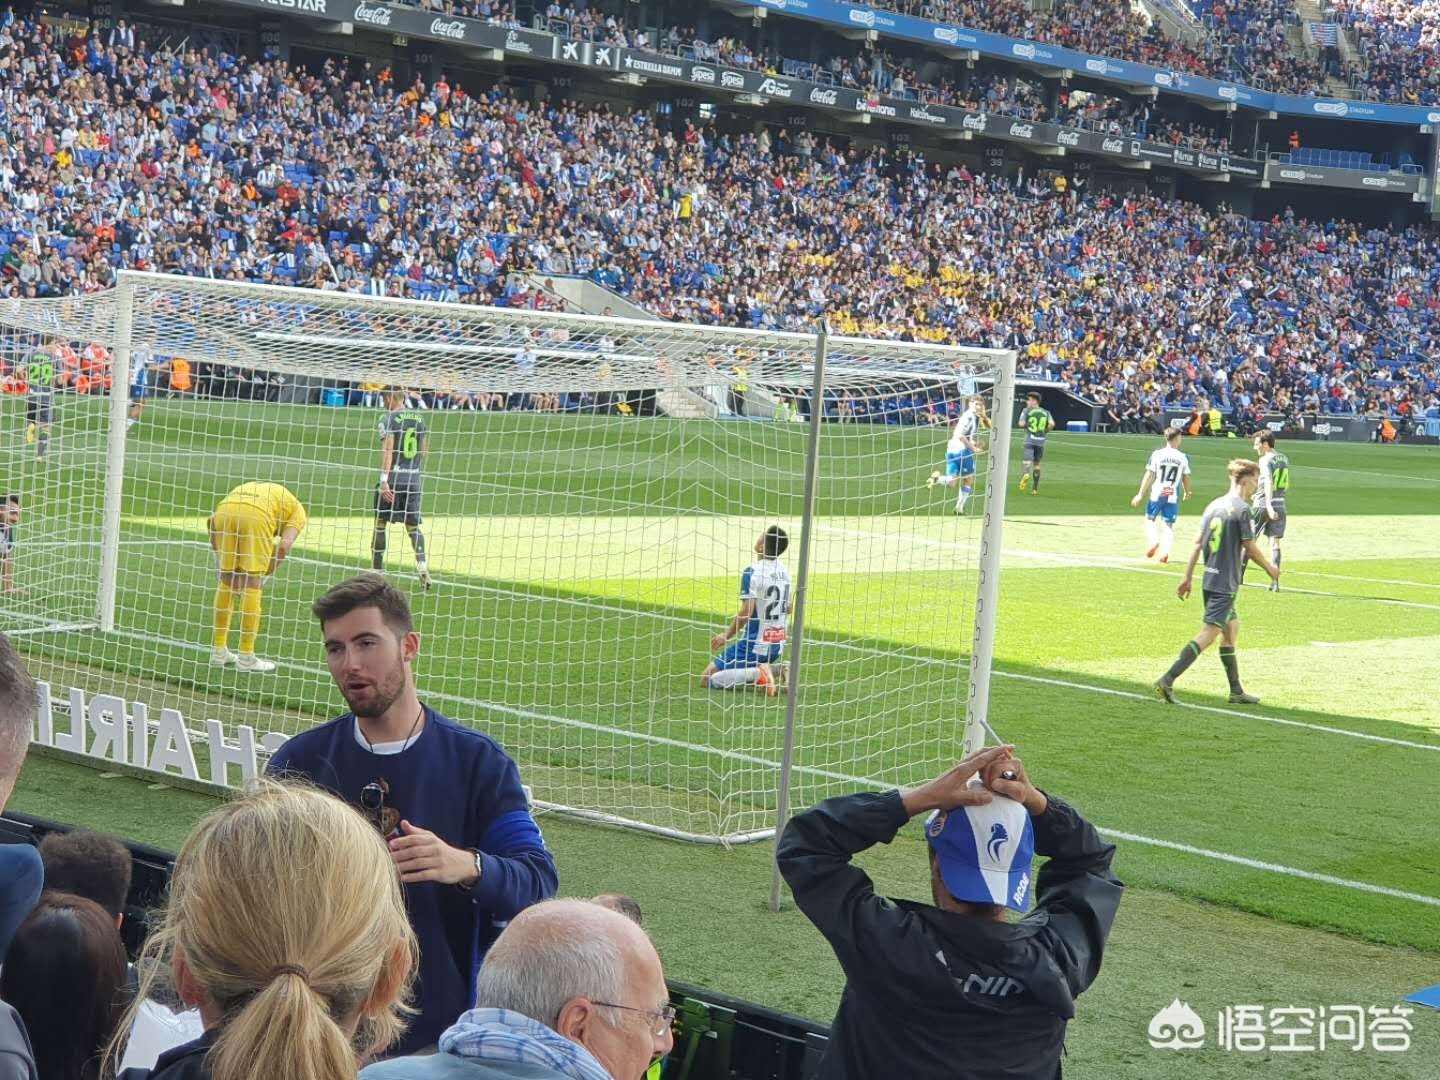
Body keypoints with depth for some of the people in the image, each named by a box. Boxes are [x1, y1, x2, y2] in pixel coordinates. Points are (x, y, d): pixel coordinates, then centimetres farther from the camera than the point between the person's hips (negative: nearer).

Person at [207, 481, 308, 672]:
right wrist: (266, 574, 16)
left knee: (226, 582, 18)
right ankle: (246, 657, 9)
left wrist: (219, 553, 29)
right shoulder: (297, 511, 26)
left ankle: (219, 650, 24)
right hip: (257, 516, -4)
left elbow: (212, 520, 27)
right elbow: (284, 546, 7)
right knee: (252, 585, 7)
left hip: (224, 511, 4)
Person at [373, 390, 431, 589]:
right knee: (413, 525, 9)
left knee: (380, 523, 7)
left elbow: (388, 449, -16)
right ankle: (421, 564, -13)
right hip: (413, 479, 5)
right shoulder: (418, 418, 11)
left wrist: (384, 479, -21)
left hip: (392, 478, -5)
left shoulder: (389, 419, -7)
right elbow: (425, 451, 16)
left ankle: (376, 570, 12)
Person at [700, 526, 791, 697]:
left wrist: (726, 635, -7)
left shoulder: (753, 572, -18)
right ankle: (776, 671, 5)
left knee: (707, 679, -3)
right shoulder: (784, 571, 6)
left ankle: (758, 673, -17)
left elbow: (746, 612, -20)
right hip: (777, 646, 8)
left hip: (754, 644, -8)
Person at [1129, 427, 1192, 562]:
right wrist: (1187, 492, 24)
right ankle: (1165, 552, -9)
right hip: (1173, 496, 1)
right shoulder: (1183, 457, -3)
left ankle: (1152, 541, -7)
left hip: (1157, 494, -1)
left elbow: (1149, 476, -5)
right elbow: (1186, 478, 5)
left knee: (1150, 518, 17)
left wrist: (1140, 494, 0)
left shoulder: (1157, 454, -4)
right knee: (1168, 525, 7)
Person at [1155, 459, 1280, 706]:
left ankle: (1236, 692, 23)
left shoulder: (1214, 505, 10)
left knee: (1232, 628, 18)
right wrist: (1270, 569, 8)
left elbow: (1197, 543, 10)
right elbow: (1250, 548, -9)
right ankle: (1168, 680, -17)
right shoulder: (1242, 509, -13)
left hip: (1209, 580, 9)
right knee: (1208, 633, -9)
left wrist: (1188, 577, 13)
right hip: (1226, 583, -9)